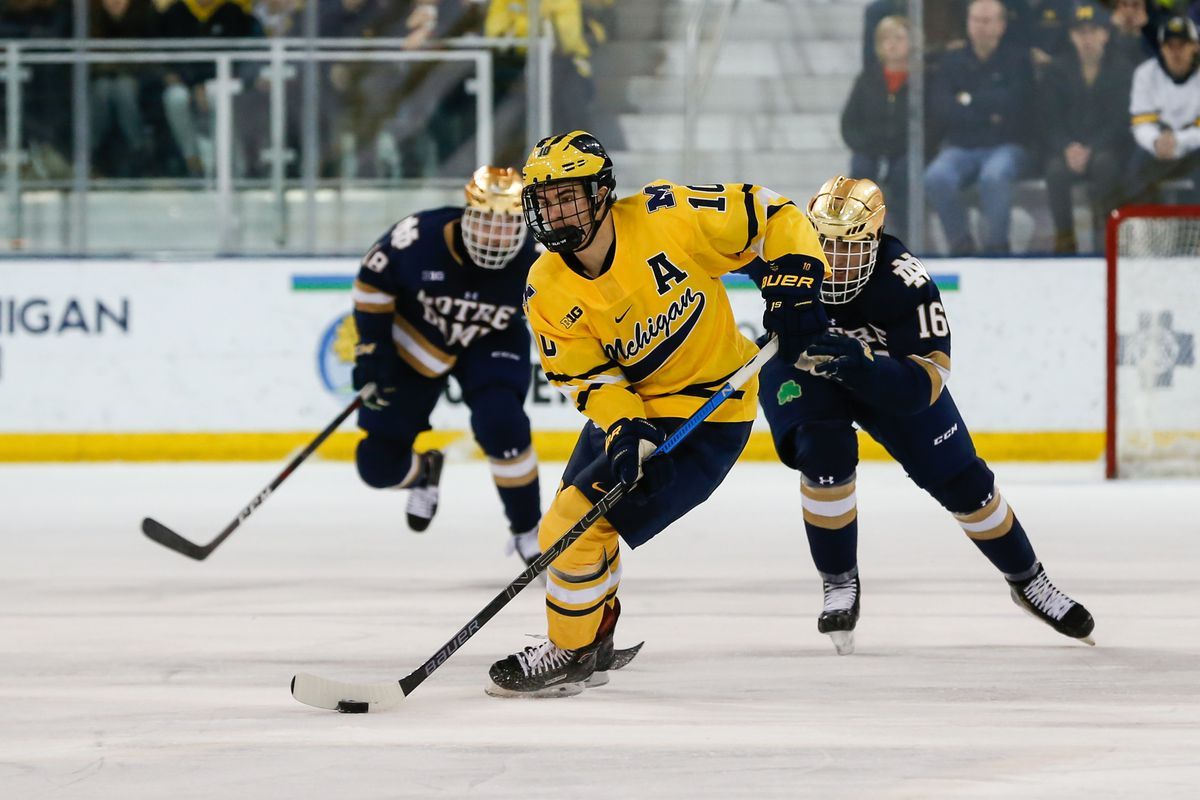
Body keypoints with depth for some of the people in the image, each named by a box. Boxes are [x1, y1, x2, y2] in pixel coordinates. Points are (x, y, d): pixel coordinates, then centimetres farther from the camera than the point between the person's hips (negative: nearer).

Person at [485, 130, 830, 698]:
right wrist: (624, 428, -26)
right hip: (628, 407, 7)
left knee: (579, 522, -13)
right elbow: (588, 376, -7)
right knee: (571, 518, 15)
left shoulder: (669, 218, -22)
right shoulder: (548, 291, -8)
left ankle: (571, 655, 5)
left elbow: (772, 216, -13)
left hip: (706, 414, -7)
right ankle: (594, 640, 39)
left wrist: (794, 287, -23)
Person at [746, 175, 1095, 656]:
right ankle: (839, 585, -9)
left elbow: (921, 384, -39)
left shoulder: (906, 285, -37)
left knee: (961, 480, 1)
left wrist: (862, 364, -56)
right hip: (800, 370, 0)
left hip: (889, 371, 0)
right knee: (825, 453, -28)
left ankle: (1027, 580, 24)